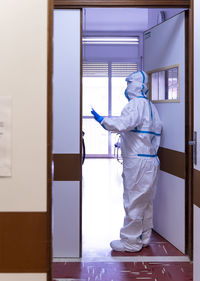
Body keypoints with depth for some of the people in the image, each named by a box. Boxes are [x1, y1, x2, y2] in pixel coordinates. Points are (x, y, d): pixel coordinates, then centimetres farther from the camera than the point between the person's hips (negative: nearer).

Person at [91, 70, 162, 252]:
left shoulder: (136, 104, -13)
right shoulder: (151, 106, 17)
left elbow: (124, 123, -29)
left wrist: (102, 120, -18)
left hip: (137, 161, -10)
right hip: (151, 160, 10)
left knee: (133, 202, -2)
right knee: (146, 202, 16)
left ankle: (130, 242, 7)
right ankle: (144, 238, 26)